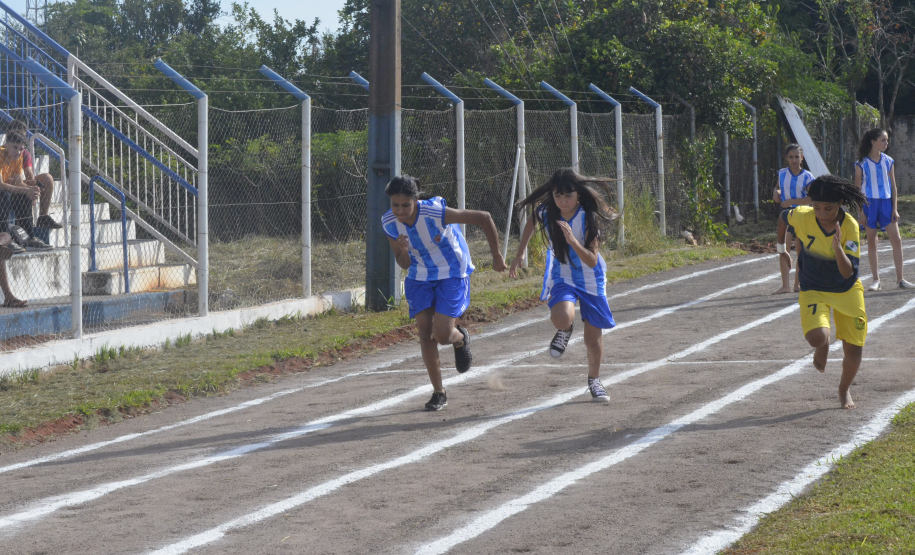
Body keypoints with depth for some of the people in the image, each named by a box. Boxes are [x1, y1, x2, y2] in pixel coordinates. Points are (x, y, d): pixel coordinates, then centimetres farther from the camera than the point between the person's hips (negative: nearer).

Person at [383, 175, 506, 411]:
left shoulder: (436, 213, -29)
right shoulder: (389, 223, -13)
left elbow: (484, 218, -20)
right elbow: (404, 264, -2)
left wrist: (497, 256, -10)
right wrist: (403, 251, -27)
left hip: (452, 275, -4)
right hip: (419, 278, 4)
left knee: (442, 335, -14)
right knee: (424, 332, -3)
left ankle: (461, 338, 25)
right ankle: (439, 392, 11)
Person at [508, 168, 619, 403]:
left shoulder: (589, 217, -24)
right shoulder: (545, 213, -16)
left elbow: (592, 261, -28)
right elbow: (531, 224, 11)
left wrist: (572, 240, -43)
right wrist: (520, 253, 12)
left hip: (591, 280, 0)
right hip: (561, 278, 0)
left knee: (594, 336, 9)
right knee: (562, 318, -31)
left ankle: (594, 381, 35)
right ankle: (565, 330, 7)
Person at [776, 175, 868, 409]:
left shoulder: (850, 227, -23)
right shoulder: (802, 217, -20)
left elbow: (848, 273, -28)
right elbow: (784, 218, 7)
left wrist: (837, 247, -45)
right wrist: (781, 247, 19)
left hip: (847, 291, 0)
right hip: (814, 290, 0)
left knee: (854, 350, 2)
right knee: (817, 337, -27)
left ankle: (844, 390, 33)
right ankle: (822, 348, 13)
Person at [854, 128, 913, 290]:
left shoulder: (888, 162, 7)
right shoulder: (861, 164, -2)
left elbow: (893, 186, 8)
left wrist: (895, 209, 1)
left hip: (886, 203, 3)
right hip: (869, 203, -3)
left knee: (897, 240, -4)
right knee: (871, 242, 3)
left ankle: (900, 279, 2)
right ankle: (876, 280, 9)